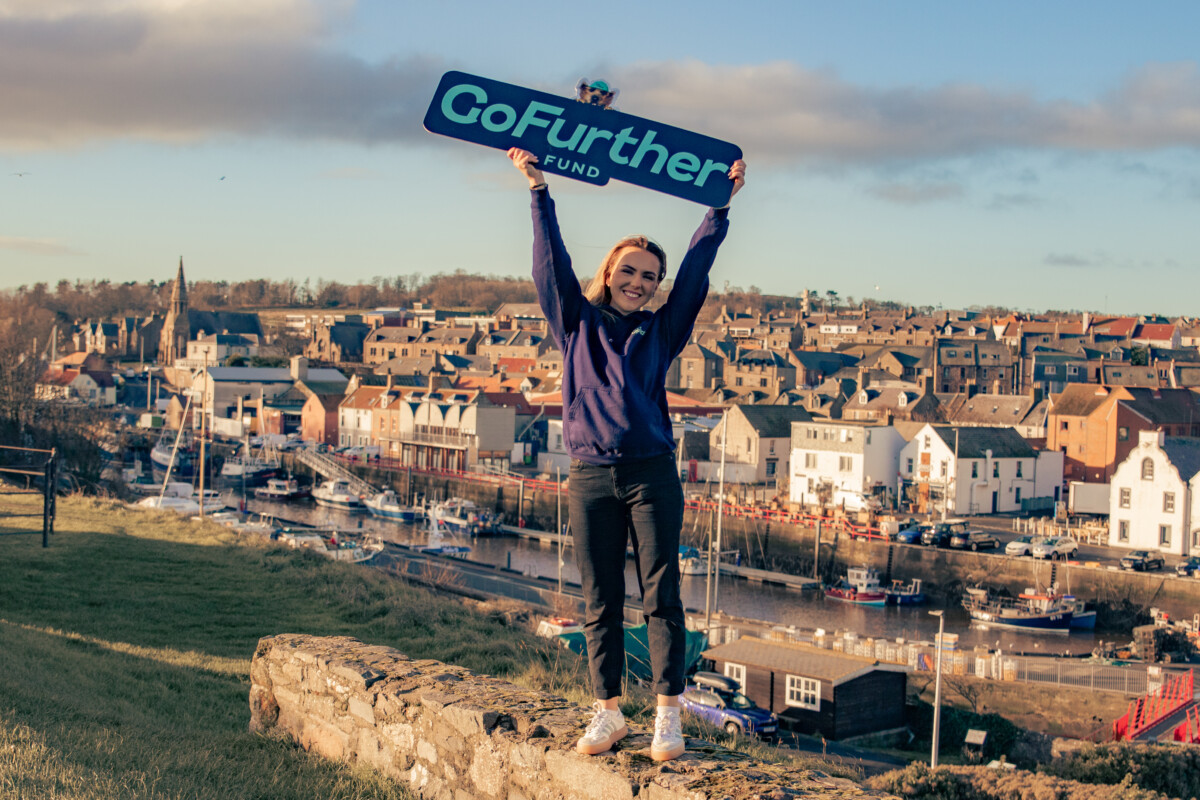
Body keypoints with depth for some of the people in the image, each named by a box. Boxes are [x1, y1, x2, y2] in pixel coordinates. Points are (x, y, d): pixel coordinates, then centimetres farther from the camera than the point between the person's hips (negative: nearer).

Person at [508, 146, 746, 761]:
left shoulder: (661, 330, 12)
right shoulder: (577, 323, 11)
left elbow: (697, 267, 11)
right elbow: (551, 261, 9)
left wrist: (721, 204, 11)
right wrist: (538, 190, 7)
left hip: (652, 474, 0)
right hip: (591, 478, 0)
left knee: (661, 597, -1)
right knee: (600, 602, 5)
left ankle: (668, 715, 3)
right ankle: (608, 712, 14)